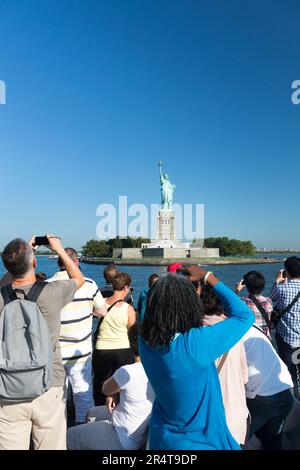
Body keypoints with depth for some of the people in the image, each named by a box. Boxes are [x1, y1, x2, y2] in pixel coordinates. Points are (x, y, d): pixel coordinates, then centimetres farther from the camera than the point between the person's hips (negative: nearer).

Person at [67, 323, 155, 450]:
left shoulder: (128, 372, -33)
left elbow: (106, 389, -12)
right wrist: (116, 393, -9)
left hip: (124, 441, -7)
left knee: (69, 436, 10)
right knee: (92, 413, 27)